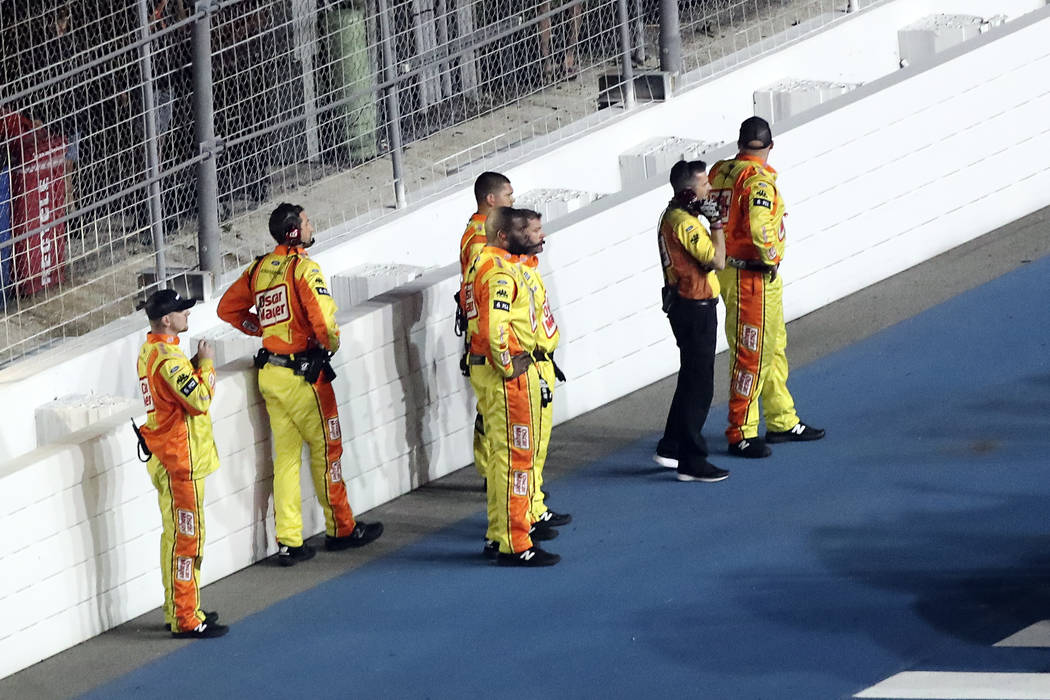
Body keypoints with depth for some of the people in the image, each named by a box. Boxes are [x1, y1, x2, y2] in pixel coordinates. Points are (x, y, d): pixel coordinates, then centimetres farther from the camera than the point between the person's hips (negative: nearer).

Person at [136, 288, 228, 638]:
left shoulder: (149, 350, 10)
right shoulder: (168, 356, -21)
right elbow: (200, 400, -24)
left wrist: (196, 365, 3)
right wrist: (206, 364, -11)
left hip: (164, 458, 10)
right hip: (182, 459, -10)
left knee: (174, 536, 17)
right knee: (187, 538, -6)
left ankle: (177, 611, 25)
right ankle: (186, 620, -4)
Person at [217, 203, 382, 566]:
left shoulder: (260, 267, 6)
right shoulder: (303, 267, -16)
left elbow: (228, 308, 16)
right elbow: (323, 318, -24)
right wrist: (331, 344, -4)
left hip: (269, 371, 7)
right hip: (302, 372, -7)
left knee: (285, 455, 10)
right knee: (326, 448, 8)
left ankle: (289, 542, 10)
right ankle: (340, 529, 19)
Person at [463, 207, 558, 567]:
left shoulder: (480, 263, 14)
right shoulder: (500, 271, -19)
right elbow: (495, 326, -29)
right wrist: (508, 368, -17)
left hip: (484, 370, 11)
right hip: (507, 374, -11)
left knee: (500, 453, 18)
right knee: (516, 456, -7)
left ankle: (500, 535, 26)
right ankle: (515, 546, -5)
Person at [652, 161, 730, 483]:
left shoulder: (674, 215, 10)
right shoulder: (685, 223, -22)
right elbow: (717, 260, -25)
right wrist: (715, 221, -18)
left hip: (684, 304, 11)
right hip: (695, 308, -11)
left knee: (692, 379, 21)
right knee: (699, 385, -5)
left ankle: (671, 448, 30)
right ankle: (692, 462, -1)